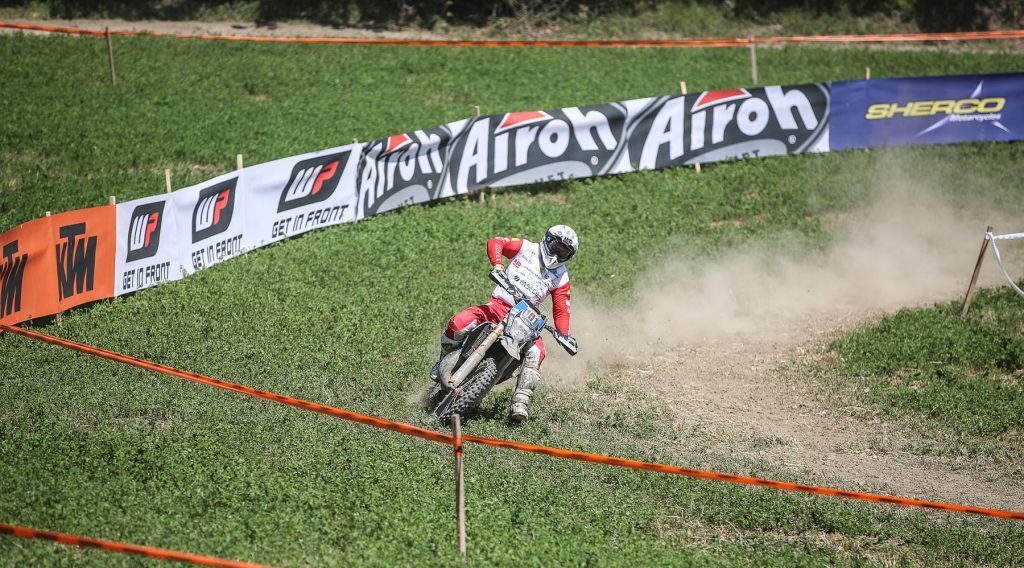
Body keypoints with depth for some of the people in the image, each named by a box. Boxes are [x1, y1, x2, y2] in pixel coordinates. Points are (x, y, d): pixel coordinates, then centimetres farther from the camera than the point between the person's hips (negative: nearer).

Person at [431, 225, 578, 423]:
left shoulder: (561, 277, 12)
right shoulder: (527, 248, 6)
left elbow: (561, 310, 9)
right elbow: (495, 242, -2)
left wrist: (564, 336, -9)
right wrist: (497, 264, -22)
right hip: (498, 304, -2)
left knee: (536, 353, -28)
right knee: (458, 324, -26)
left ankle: (520, 403, -29)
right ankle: (444, 361, 3)